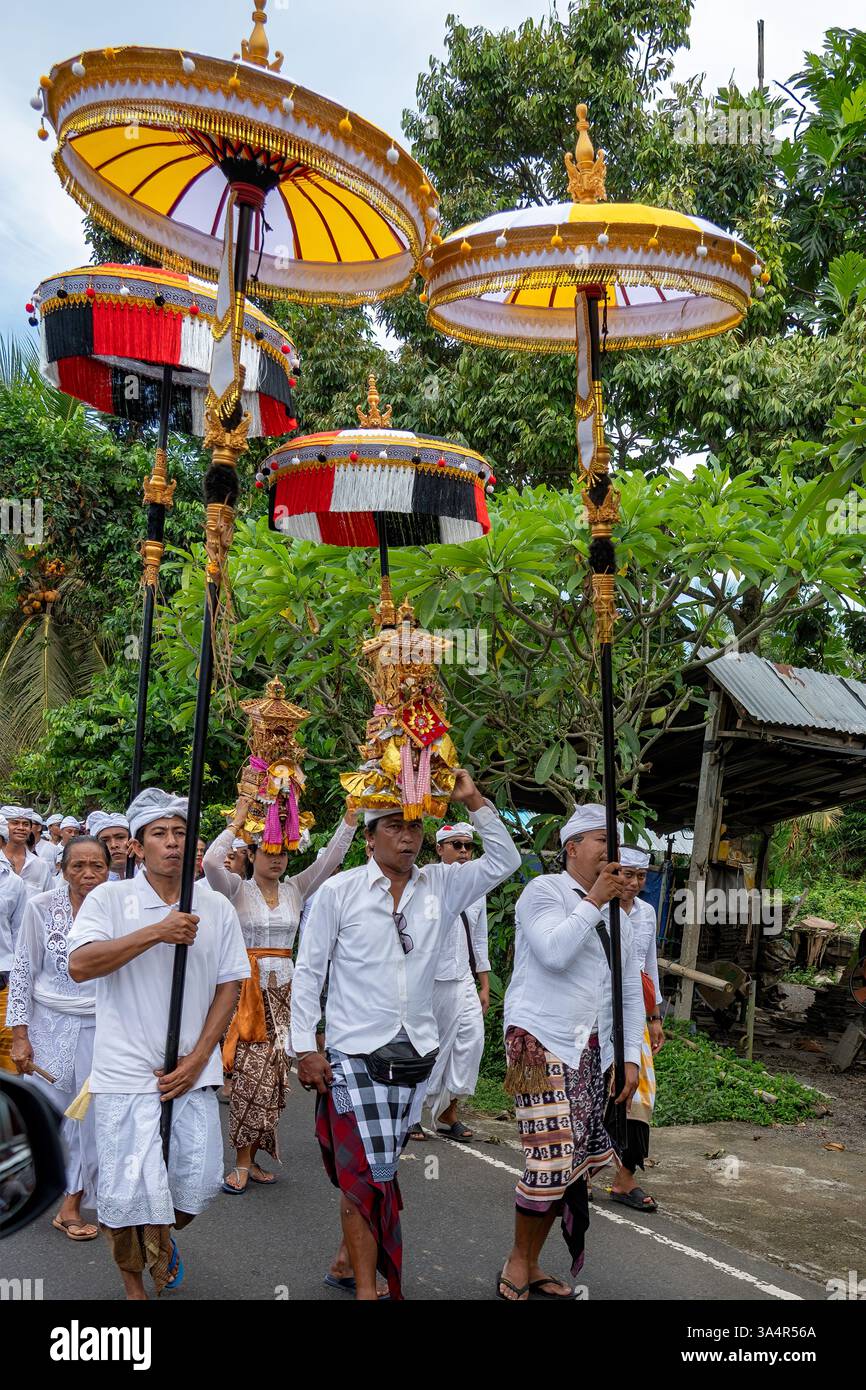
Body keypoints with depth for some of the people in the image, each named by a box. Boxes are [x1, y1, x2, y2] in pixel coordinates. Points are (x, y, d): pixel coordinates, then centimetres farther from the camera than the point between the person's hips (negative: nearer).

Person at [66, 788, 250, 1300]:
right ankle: (132, 1280, 30)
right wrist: (157, 932, -22)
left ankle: (163, 1240, 39)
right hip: (127, 1072, -2)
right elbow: (80, 965, -16)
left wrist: (198, 1057, -3)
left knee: (200, 1180, 4)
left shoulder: (217, 907, 4)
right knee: (127, 1192, 0)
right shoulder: (109, 899, -3)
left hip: (194, 1072, 3)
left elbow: (229, 985, 6)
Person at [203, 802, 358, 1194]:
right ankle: (243, 1161, 1)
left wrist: (351, 815, -8)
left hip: (283, 990, 4)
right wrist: (237, 822, -17)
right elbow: (212, 861, -22)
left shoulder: (295, 889, 8)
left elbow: (331, 858, 1)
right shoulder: (237, 889, -3)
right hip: (247, 988, -4)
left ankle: (251, 1157, 16)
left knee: (272, 1074, 5)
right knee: (253, 1073, -10)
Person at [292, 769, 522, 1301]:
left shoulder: (442, 885, 4)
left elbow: (504, 861, 5)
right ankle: (367, 1288, 6)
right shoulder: (339, 891, -4)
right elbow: (308, 972, -1)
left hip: (417, 1054, 3)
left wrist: (473, 800, -4)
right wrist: (305, 1048, -4)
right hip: (354, 1056, -3)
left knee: (369, 1172, 12)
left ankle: (350, 1257, 31)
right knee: (369, 1173, -6)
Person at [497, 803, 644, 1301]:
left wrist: (631, 1056, 9)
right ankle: (517, 1263, 9)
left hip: (593, 1051, 7)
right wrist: (592, 901, -15)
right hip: (542, 1042, -7)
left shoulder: (616, 915, 15)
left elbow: (632, 990, 17)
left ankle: (533, 1265, 23)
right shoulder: (544, 891, -6)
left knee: (581, 1161, 7)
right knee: (553, 1158, -12)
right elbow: (555, 952, -23)